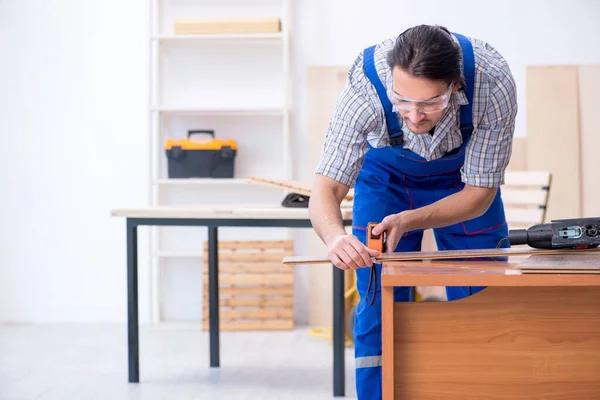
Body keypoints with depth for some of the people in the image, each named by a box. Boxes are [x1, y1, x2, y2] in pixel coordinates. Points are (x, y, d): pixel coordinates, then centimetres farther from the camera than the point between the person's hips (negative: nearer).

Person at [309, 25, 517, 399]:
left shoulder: (494, 84, -37)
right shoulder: (365, 86, -38)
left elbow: (480, 193, -25)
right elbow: (327, 189, -34)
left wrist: (407, 221, -40)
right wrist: (335, 236, -56)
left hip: (463, 176, 0)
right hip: (386, 174, 0)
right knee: (380, 312, -5)